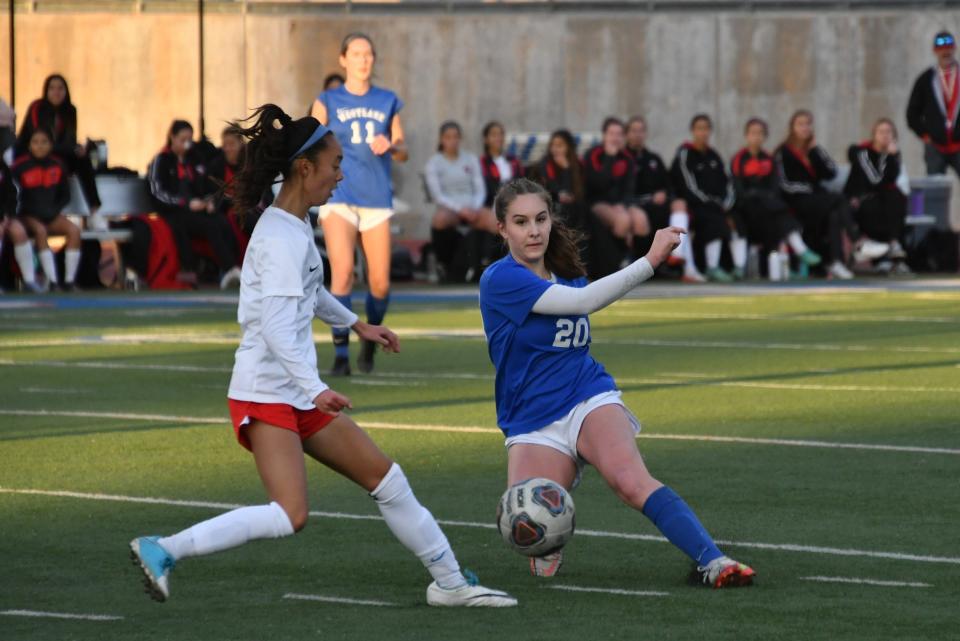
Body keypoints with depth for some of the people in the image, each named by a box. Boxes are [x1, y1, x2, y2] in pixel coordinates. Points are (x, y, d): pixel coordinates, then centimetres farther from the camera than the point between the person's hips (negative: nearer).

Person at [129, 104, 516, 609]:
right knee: (289, 516, -21)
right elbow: (276, 327, -29)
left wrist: (356, 324, 45)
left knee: (384, 477, 11)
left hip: (297, 393, 10)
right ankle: (163, 551, -16)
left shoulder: (295, 228, 12)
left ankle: (450, 583, 19)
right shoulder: (281, 239, -18)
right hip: (266, 392, -10)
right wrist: (315, 389, -38)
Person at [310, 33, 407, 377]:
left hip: (377, 197, 2)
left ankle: (371, 340, 28)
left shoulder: (388, 101, 12)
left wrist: (391, 146, -10)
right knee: (342, 271, -18)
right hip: (339, 197, -2)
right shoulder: (328, 101, 6)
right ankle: (341, 353, -15)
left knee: (380, 282, 0)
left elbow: (402, 151, 12)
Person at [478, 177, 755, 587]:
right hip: (532, 425, -3)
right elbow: (583, 301, -24)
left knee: (631, 481, -28)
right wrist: (651, 260, -28)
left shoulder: (567, 273, 6)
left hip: (588, 399, 3)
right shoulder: (500, 280, -14)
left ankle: (712, 562, -38)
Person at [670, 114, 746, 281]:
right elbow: (690, 188, -11)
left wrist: (727, 203, -5)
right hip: (696, 206, -6)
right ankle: (712, 269, -33)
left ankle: (740, 267, -26)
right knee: (716, 222, -32)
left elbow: (727, 183, 14)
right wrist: (715, 205, -13)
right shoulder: (685, 155, -3)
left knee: (737, 220, -17)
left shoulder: (713, 155, 17)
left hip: (717, 205, 6)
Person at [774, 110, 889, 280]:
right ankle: (859, 243, -33)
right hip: (796, 202, -5)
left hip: (816, 197, 5)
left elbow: (830, 173, 6)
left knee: (834, 215, -30)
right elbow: (784, 184, -6)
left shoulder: (814, 150, 20)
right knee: (839, 200, -27)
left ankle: (836, 262, -43)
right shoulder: (783, 153, 4)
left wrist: (815, 151, 0)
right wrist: (808, 189, -14)